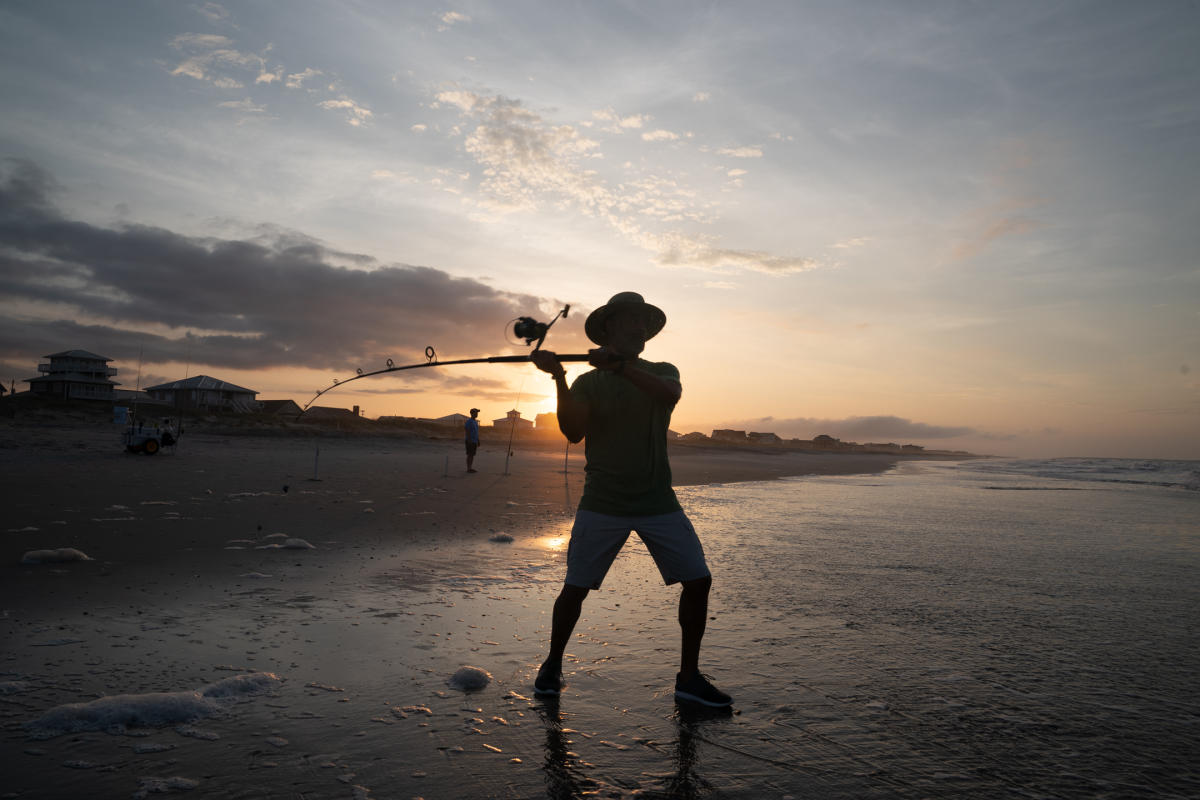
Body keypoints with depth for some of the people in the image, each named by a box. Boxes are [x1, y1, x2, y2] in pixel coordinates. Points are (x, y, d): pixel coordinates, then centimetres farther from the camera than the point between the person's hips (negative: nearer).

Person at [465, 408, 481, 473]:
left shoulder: (476, 422, 16)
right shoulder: (468, 422, -11)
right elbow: (467, 432, -16)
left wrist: (478, 441, 19)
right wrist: (469, 441, -22)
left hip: (475, 441, 8)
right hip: (470, 441, -8)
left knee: (472, 455, 8)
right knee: (469, 455, -6)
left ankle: (470, 468, 12)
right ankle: (468, 468, -3)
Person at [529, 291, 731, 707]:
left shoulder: (661, 372, 5)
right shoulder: (588, 382, 2)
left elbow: (670, 394, -20)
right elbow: (572, 431, -13)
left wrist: (621, 366, -32)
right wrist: (558, 379, -24)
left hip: (658, 502, 2)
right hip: (601, 504, -2)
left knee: (697, 579, -4)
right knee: (574, 588, -2)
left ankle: (689, 677, 12)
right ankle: (552, 665, 23)